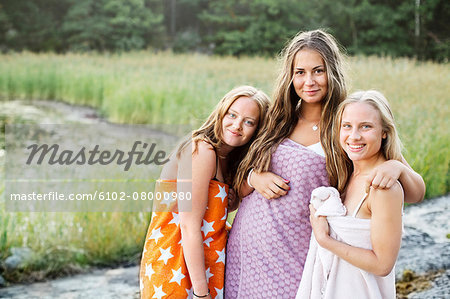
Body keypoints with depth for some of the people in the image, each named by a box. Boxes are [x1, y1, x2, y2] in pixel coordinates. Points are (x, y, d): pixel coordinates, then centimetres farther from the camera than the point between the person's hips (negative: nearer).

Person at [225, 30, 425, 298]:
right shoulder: (278, 122, 6)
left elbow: (417, 194, -5)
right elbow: (240, 188, 14)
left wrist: (397, 166, -26)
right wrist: (254, 178, -9)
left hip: (298, 259, -3)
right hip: (248, 247, 3)